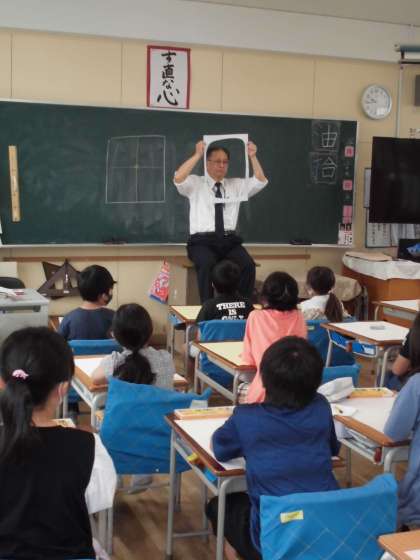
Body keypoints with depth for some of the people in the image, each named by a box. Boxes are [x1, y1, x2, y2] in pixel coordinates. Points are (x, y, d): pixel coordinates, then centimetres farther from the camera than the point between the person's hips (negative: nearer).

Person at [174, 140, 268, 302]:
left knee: (248, 265, -27)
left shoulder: (237, 185, 18)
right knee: (207, 264, -36)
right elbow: (178, 179, -13)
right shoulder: (195, 184, 8)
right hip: (202, 241, -3)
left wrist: (252, 156, -5)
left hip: (229, 241, 3)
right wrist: (197, 155, -16)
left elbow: (261, 181, 6)